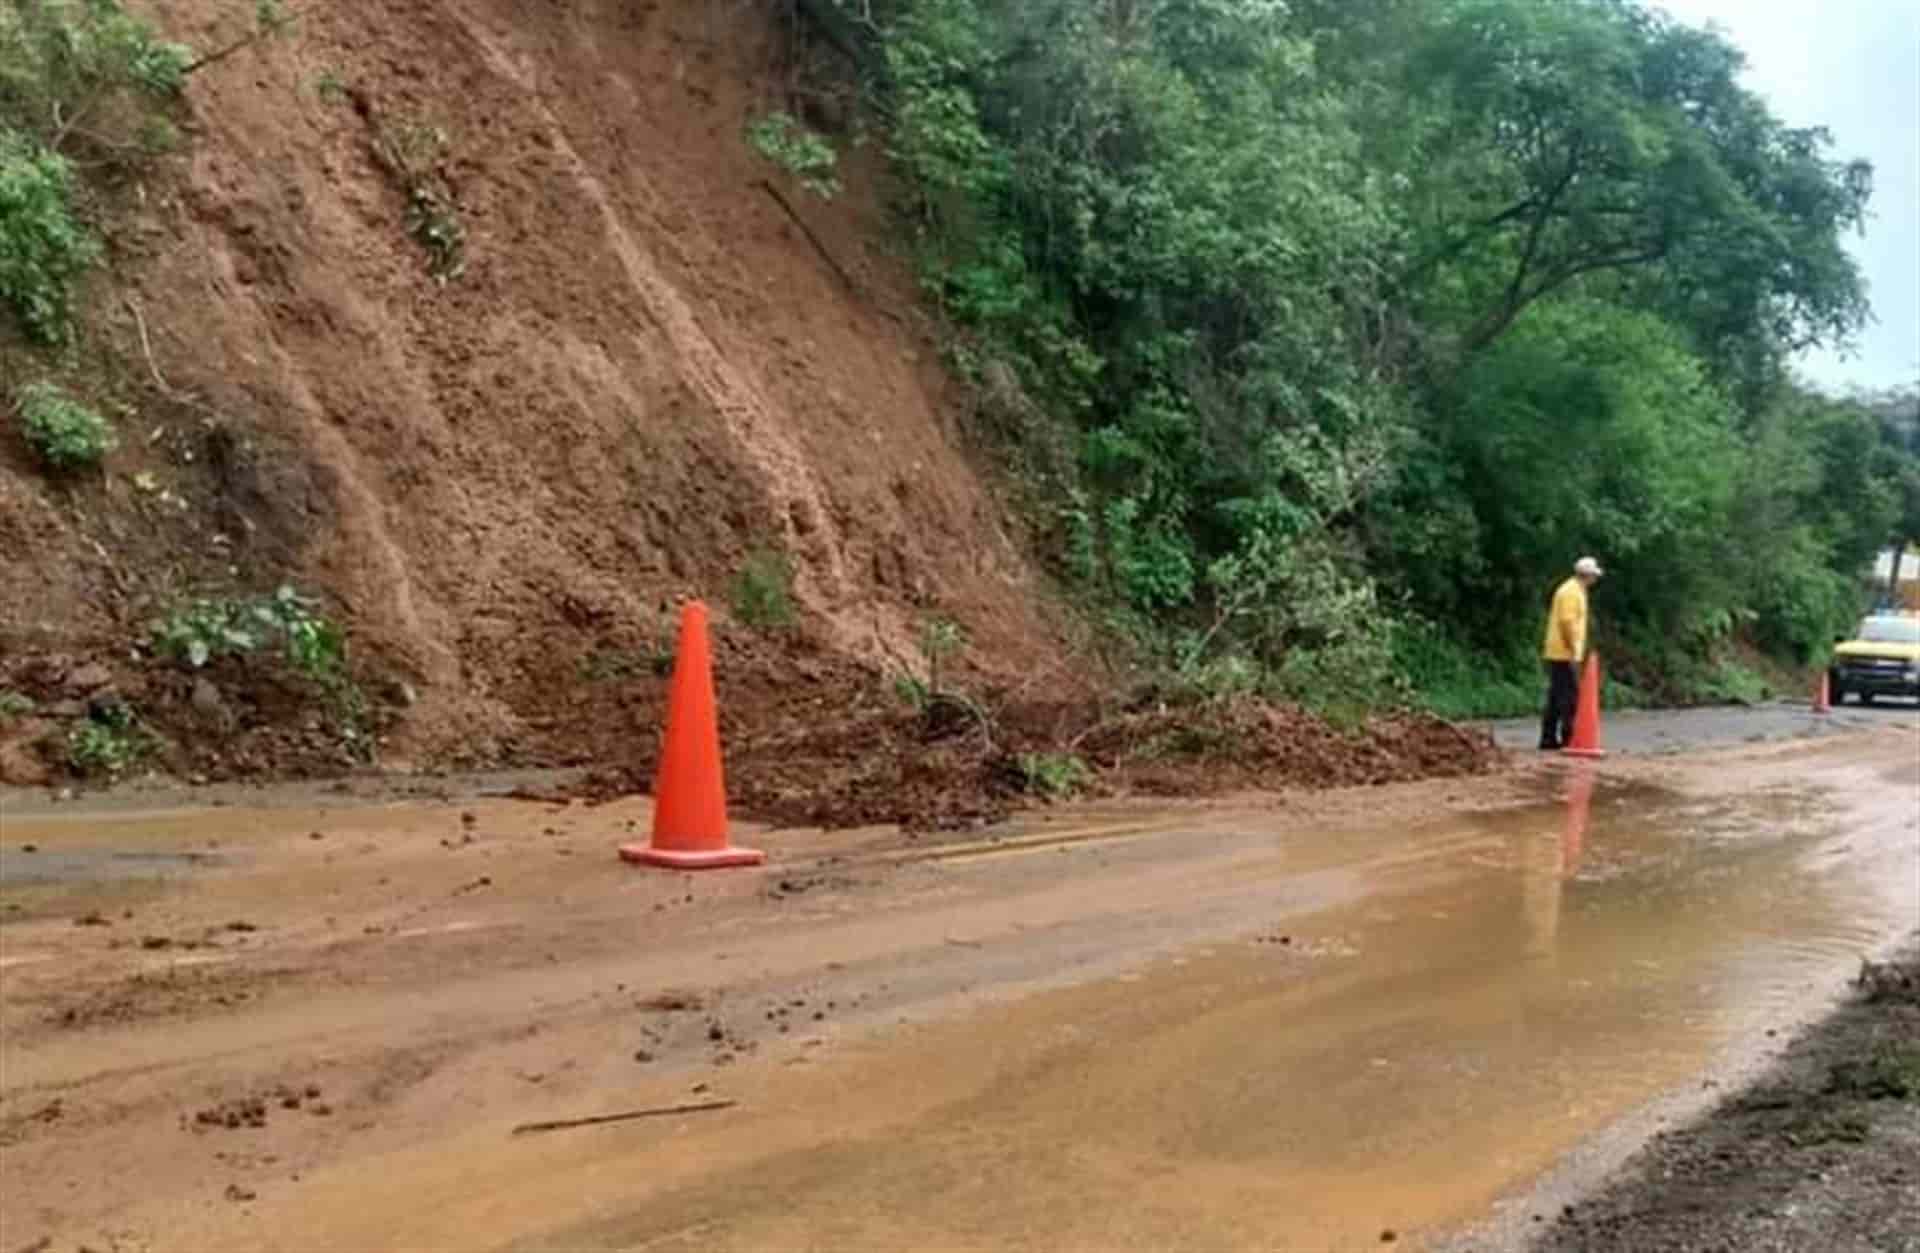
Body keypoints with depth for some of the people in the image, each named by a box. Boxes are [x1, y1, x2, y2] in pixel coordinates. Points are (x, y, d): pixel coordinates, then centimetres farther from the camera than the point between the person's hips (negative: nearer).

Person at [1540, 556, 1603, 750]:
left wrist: (1576, 650, 21)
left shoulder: (1575, 591, 18)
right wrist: (1574, 650, -21)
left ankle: (1548, 739, 12)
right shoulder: (1572, 592, -14)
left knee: (1556, 696, 10)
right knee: (1570, 695, -8)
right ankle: (1568, 738, -8)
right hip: (1564, 654, -10)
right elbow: (1567, 622, -22)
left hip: (1557, 653, 10)